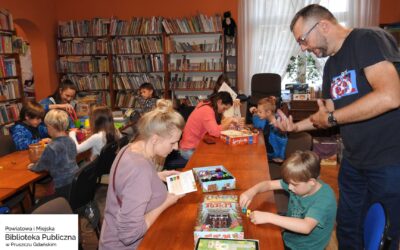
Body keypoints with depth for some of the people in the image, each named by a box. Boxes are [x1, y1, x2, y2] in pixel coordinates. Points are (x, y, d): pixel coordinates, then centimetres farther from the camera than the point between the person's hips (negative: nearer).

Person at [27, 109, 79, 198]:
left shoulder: (51, 147, -18)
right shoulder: (70, 141, 2)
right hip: (76, 180, 7)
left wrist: (32, 167, 19)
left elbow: (41, 166, -1)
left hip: (63, 185, -7)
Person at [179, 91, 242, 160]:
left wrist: (226, 123, -6)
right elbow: (215, 132, -30)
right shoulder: (207, 110, -21)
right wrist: (230, 120, -19)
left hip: (196, 145, 8)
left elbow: (214, 127, 6)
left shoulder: (206, 106, 6)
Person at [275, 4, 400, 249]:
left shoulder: (368, 40, -15)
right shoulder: (332, 64, 11)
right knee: (347, 229, 19)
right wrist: (296, 126, 1)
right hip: (355, 161, 8)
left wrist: (331, 118, -18)